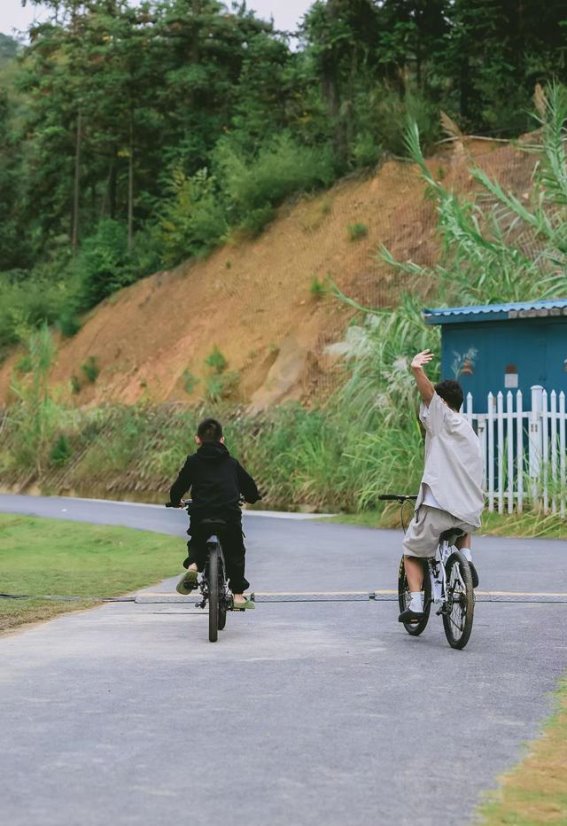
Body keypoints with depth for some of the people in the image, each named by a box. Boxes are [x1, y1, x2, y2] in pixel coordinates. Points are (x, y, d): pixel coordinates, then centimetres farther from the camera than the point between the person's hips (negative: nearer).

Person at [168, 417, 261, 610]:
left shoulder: (193, 462, 9)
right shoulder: (231, 463, 16)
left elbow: (179, 487, 11)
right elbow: (249, 484, 25)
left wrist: (175, 501, 33)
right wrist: (251, 498, 47)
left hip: (200, 514, 0)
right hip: (230, 514, 1)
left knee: (197, 544, 27)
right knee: (235, 553, 18)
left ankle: (193, 565, -2)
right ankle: (238, 594, 12)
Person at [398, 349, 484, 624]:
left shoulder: (443, 418, 3)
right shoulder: (470, 433, 25)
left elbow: (428, 392, -18)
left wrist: (417, 370, -37)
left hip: (438, 505, -6)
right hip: (470, 511, 6)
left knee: (412, 553, 13)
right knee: (465, 527, 41)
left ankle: (415, 604, -1)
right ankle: (466, 559, 13)